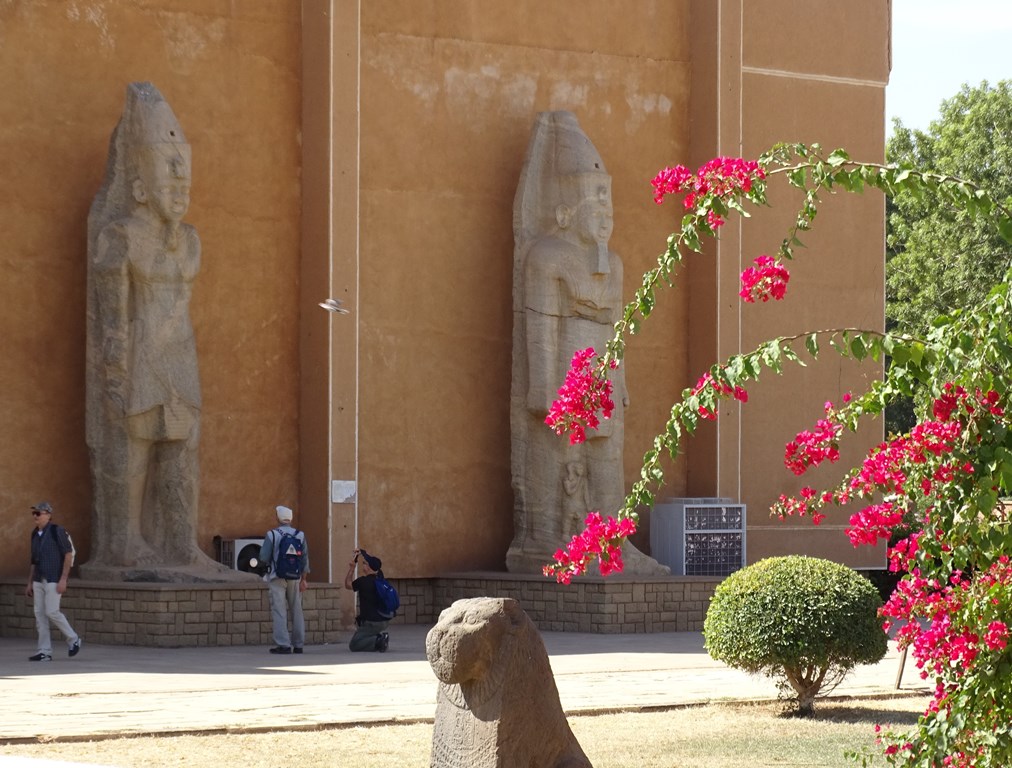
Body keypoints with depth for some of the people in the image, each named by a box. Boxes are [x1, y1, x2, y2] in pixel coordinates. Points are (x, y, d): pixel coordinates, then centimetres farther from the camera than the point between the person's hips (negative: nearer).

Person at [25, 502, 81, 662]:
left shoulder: (57, 531, -11)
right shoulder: (35, 534, 11)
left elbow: (69, 554, -13)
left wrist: (63, 579, -19)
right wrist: (30, 583, 14)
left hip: (54, 580, -7)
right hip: (39, 581, 7)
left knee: (52, 612, -12)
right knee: (40, 614, 2)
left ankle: (73, 639, 9)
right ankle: (45, 653, 4)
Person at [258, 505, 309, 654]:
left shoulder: (272, 534, -7)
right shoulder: (300, 535, 3)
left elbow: (264, 557, -9)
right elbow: (305, 559, 3)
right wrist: (303, 579, 8)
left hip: (277, 577, -4)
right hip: (294, 578, 4)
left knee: (279, 611, -4)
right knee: (296, 610, 12)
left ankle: (283, 644, -13)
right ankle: (298, 644, 16)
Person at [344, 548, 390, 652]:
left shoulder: (363, 581, -16)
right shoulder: (379, 576, 3)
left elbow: (348, 585, 4)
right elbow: (378, 562, 25)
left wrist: (351, 568, 9)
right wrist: (363, 553, 23)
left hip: (372, 623, -7)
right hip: (385, 621, 7)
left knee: (353, 645, 1)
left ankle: (378, 641, -18)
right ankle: (379, 636, 13)